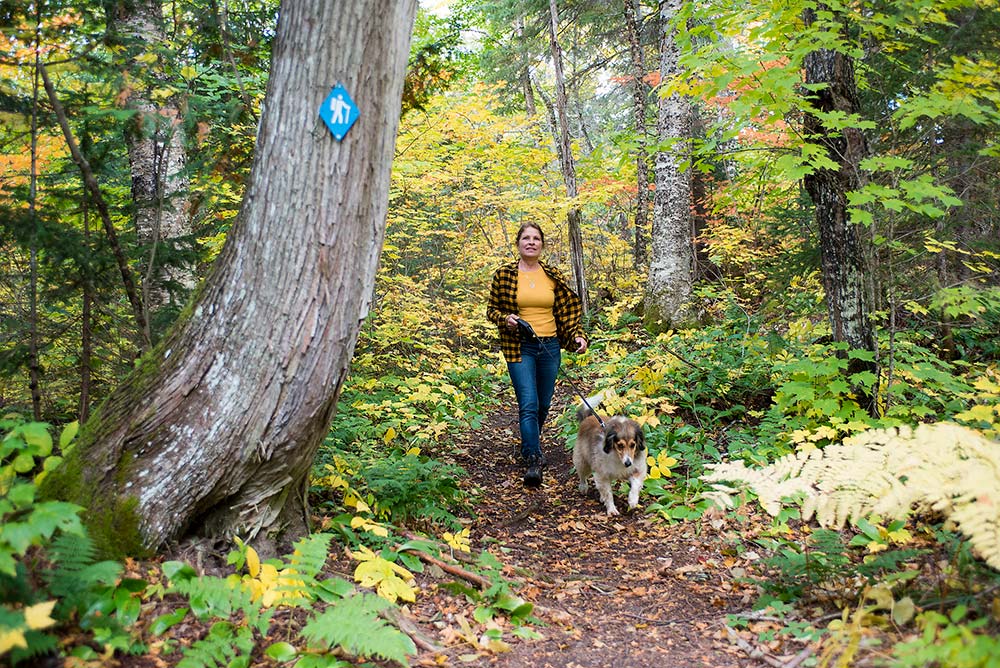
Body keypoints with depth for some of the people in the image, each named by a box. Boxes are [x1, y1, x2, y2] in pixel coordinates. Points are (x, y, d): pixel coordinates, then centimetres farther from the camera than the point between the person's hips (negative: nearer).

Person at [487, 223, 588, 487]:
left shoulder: (553, 276, 7)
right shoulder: (504, 275, 0)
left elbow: (567, 311, 11)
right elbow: (492, 309, 6)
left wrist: (577, 336, -2)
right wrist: (506, 319, -15)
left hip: (550, 346, 3)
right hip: (520, 347, -3)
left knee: (543, 406, 13)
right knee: (529, 405, -15)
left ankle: (530, 444, 38)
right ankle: (532, 460, -13)